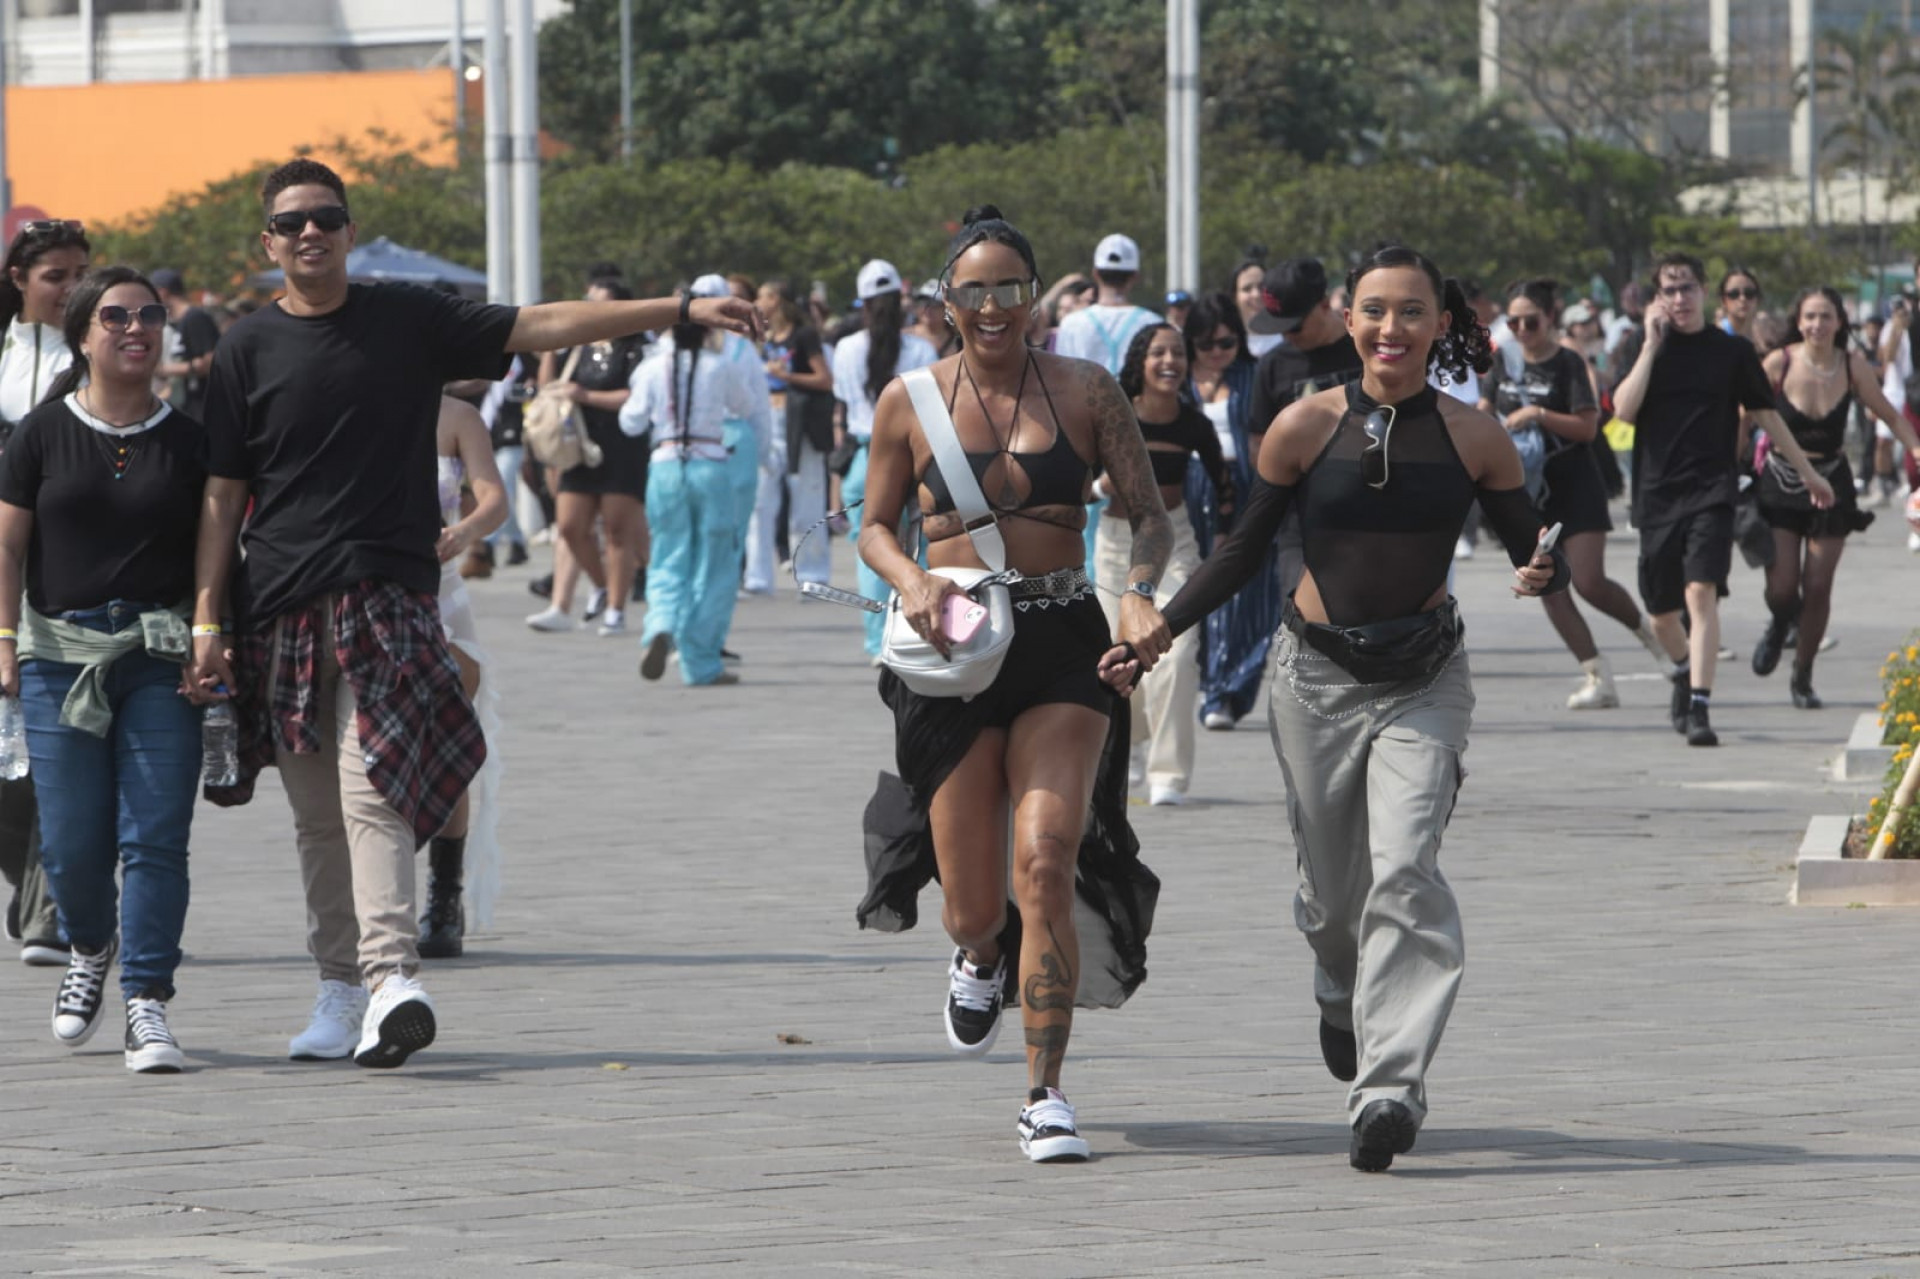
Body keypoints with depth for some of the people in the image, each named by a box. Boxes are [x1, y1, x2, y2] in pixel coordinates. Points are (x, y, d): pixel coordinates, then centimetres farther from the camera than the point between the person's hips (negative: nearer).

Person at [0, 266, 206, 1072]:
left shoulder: (188, 441, 6)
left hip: (161, 656, 0)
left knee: (155, 835, -7)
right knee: (72, 841, 0)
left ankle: (146, 1005, -4)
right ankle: (90, 948, 32)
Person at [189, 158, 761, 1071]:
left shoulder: (409, 320, 7)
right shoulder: (248, 349, 8)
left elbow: (542, 326, 6)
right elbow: (223, 495, 8)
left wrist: (678, 309, 0)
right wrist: (206, 623, 2)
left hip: (387, 594, -2)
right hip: (281, 605, 2)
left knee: (374, 784, -18)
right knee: (317, 815, 6)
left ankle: (393, 977, -27)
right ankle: (340, 990, 16)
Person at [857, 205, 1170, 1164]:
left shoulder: (1085, 391, 2)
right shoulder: (910, 402, 4)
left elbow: (1150, 516, 4)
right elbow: (875, 526, 12)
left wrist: (1141, 594, -16)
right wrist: (910, 579, -10)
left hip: (1063, 648, -1)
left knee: (1046, 860, -18)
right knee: (974, 903, 4)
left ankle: (1046, 1095, -10)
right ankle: (980, 956, 45)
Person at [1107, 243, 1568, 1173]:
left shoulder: (1473, 438, -5)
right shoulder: (1307, 426, -6)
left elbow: (1532, 550, 4)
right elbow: (1243, 552, 5)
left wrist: (1544, 573, -21)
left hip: (1424, 681, -1)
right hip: (1317, 677, 1)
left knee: (1404, 870, -19)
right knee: (1332, 890, 10)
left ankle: (1389, 1088, -21)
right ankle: (1342, 998, 46)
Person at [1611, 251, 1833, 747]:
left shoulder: (1733, 351, 4)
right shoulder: (1639, 347, 4)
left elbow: (1766, 415, 15)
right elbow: (1624, 409, -10)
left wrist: (1808, 472, 20)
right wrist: (1652, 345, -13)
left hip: (1711, 491, -2)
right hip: (1656, 492, 2)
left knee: (1701, 593, -19)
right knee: (1660, 609, 11)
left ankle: (1699, 707, -24)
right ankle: (1684, 670, 43)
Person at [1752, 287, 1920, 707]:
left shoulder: (1853, 366, -8)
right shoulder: (1779, 364, -12)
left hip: (1831, 483, 1)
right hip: (1780, 483, -1)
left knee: (1817, 589, 1)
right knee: (1781, 589, -7)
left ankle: (1803, 678, 22)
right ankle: (1780, 625, 32)